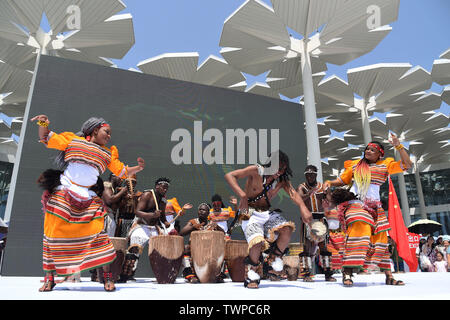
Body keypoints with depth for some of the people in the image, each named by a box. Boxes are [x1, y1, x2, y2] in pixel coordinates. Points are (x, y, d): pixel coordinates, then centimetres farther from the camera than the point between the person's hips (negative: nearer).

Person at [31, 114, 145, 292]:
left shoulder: (107, 154, 15)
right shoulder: (72, 140, 8)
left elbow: (122, 171, 14)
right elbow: (46, 139, 12)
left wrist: (138, 168, -3)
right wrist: (43, 124, -8)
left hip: (89, 200, 2)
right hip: (62, 195, -1)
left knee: (98, 233, -10)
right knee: (53, 233, 1)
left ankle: (107, 276, -2)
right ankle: (49, 278, 16)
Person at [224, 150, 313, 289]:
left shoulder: (282, 180, 1)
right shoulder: (256, 171, -10)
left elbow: (293, 193, -17)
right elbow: (229, 176, -18)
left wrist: (303, 207, -39)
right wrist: (242, 195, -31)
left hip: (268, 213, 4)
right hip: (250, 214, -4)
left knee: (287, 229, -24)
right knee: (258, 242, -29)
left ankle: (272, 263, 0)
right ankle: (252, 270, 4)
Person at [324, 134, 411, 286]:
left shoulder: (385, 165, 12)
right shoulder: (355, 165, 13)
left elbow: (407, 164, 5)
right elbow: (341, 181, 17)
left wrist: (398, 146, -1)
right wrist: (330, 183, -2)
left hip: (374, 207, 1)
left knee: (381, 239, 2)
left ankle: (389, 276, 9)